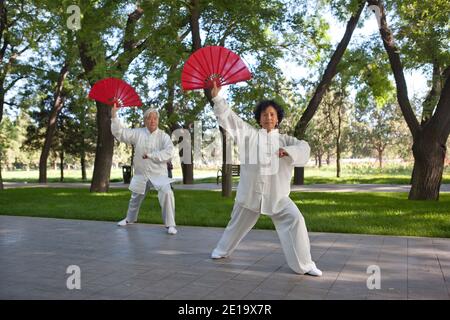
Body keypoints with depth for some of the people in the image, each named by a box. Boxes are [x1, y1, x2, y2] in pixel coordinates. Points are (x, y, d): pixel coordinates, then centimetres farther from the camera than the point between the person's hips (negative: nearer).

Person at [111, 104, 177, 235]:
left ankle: (170, 225, -13)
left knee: (167, 193, -26)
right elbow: (119, 133, -7)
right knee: (135, 197, 22)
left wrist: (150, 155, -22)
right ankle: (130, 219, 51)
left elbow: (168, 152, -21)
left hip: (158, 174, -3)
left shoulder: (163, 136, -7)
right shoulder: (138, 133, -1)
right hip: (141, 174, 3)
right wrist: (114, 115, -17)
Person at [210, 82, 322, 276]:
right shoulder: (250, 134, 3)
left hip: (276, 194, 0)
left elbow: (303, 148, -10)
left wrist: (288, 151, -30)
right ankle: (223, 250, 43)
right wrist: (216, 96, -8)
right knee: (238, 222, 17)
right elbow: (229, 117, -1)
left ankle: (303, 265, -2)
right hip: (251, 190, 0)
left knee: (295, 220, -13)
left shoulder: (284, 140, 6)